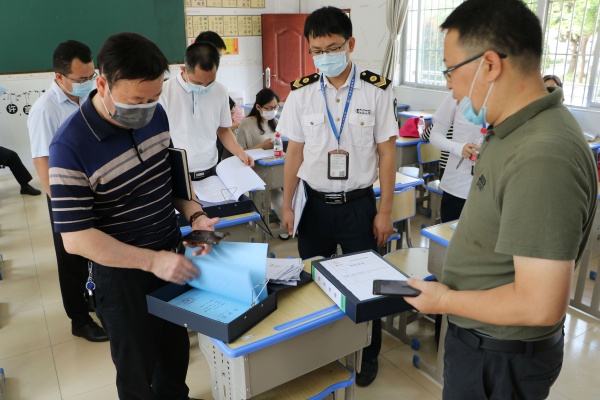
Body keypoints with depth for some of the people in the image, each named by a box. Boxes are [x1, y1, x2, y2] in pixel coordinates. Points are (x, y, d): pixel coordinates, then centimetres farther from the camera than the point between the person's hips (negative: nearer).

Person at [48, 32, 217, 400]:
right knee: (137, 368, 16)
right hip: (122, 273, -5)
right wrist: (152, 260, -28)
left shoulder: (156, 115, -7)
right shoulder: (70, 147, -25)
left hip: (173, 254, 6)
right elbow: (76, 237, -23)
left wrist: (195, 215, -9)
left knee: (177, 348, 25)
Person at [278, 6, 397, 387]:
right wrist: (287, 205, 5)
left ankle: (368, 355, 35)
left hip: (359, 204, -2)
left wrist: (385, 210, -5)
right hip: (315, 203, 2)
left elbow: (387, 152, -4)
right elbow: (295, 152, 4)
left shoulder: (377, 90, -7)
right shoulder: (301, 93, -1)